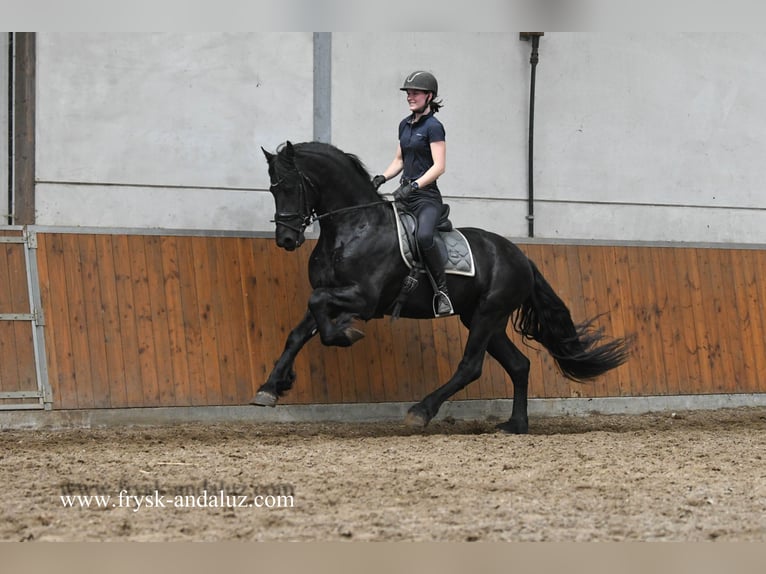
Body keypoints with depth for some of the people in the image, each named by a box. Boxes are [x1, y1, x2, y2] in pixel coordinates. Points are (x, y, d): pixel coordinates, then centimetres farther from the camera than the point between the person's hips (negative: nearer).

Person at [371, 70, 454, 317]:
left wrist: (413, 185, -25)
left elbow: (439, 166, -15)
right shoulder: (405, 125, 15)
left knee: (424, 236, -34)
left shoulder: (433, 127, -8)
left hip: (427, 197, -8)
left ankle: (442, 290, -25)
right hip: (405, 195, 8)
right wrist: (382, 178, 5)